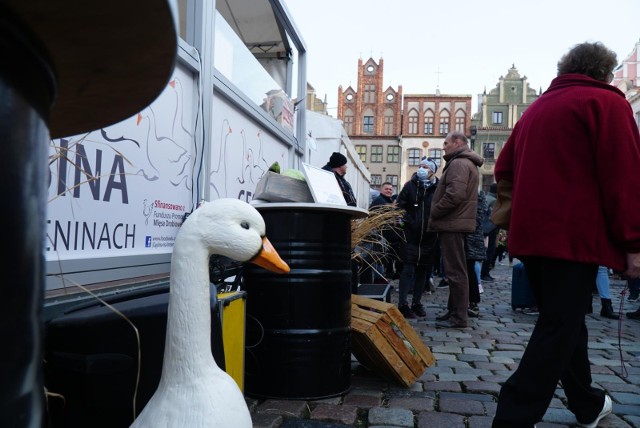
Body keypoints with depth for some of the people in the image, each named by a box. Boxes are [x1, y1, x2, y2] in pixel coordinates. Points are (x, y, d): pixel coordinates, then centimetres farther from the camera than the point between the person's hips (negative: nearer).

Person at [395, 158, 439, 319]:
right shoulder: (410, 185, 2)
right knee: (408, 269, -3)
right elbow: (400, 206, -1)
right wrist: (409, 221, -10)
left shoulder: (438, 188, 2)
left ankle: (416, 302, 21)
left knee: (423, 270, 10)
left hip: (429, 237, 2)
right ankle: (403, 304, 1)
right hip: (411, 235, -2)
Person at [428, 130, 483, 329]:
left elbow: (454, 195, -25)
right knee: (456, 270, 15)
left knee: (455, 271, -7)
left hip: (452, 224, -11)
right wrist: (437, 215, 16)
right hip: (457, 222, 11)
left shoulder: (458, 164, -12)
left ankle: (458, 317, -2)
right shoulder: (466, 163, 22)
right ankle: (454, 311, 24)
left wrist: (433, 213, -14)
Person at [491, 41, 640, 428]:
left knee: (562, 321, 18)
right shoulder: (605, 102, -2)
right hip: (574, 235, -8)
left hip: (532, 234, 8)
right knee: (560, 327, -5)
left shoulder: (537, 108, 19)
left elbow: (505, 170, 19)